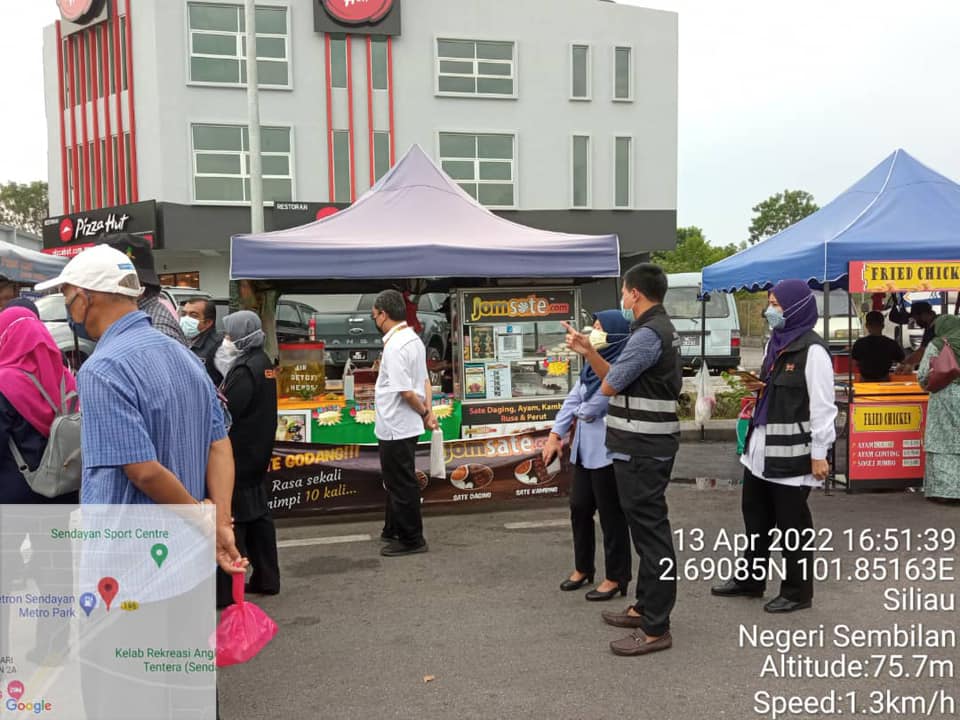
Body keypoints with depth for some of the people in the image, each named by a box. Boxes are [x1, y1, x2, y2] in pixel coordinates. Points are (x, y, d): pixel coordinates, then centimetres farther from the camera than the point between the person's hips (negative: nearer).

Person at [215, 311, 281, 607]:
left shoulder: (245, 369, -18)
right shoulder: (263, 363, 11)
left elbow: (226, 411, -23)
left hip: (238, 455, -10)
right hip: (256, 452, 10)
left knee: (229, 518, -4)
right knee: (257, 513, 15)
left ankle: (227, 589, 0)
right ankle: (266, 579, 24)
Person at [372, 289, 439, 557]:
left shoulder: (395, 346, -22)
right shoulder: (413, 339, 9)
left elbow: (406, 391, -25)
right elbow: (424, 380, 10)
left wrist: (424, 413, -9)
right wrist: (428, 411, -1)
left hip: (395, 428, -10)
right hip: (404, 426, 10)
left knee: (401, 484, 3)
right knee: (397, 481, 21)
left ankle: (411, 539, 14)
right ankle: (394, 530, 35)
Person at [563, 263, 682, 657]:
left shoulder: (648, 334, -19)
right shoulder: (659, 329, 15)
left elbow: (609, 385, -13)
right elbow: (617, 379, 14)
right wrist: (588, 351, 7)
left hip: (641, 449, -11)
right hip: (646, 446, 11)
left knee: (650, 530, -5)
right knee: (647, 526, 18)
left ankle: (655, 628, 2)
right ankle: (645, 607, 32)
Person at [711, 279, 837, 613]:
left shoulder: (812, 350, -15)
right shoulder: (775, 342, 11)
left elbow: (822, 405, -16)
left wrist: (819, 454, -17)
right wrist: (759, 386, 1)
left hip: (791, 449, -9)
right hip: (761, 444, 9)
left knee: (791, 522, 4)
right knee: (755, 514, 17)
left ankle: (797, 592, 20)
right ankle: (751, 579, 32)